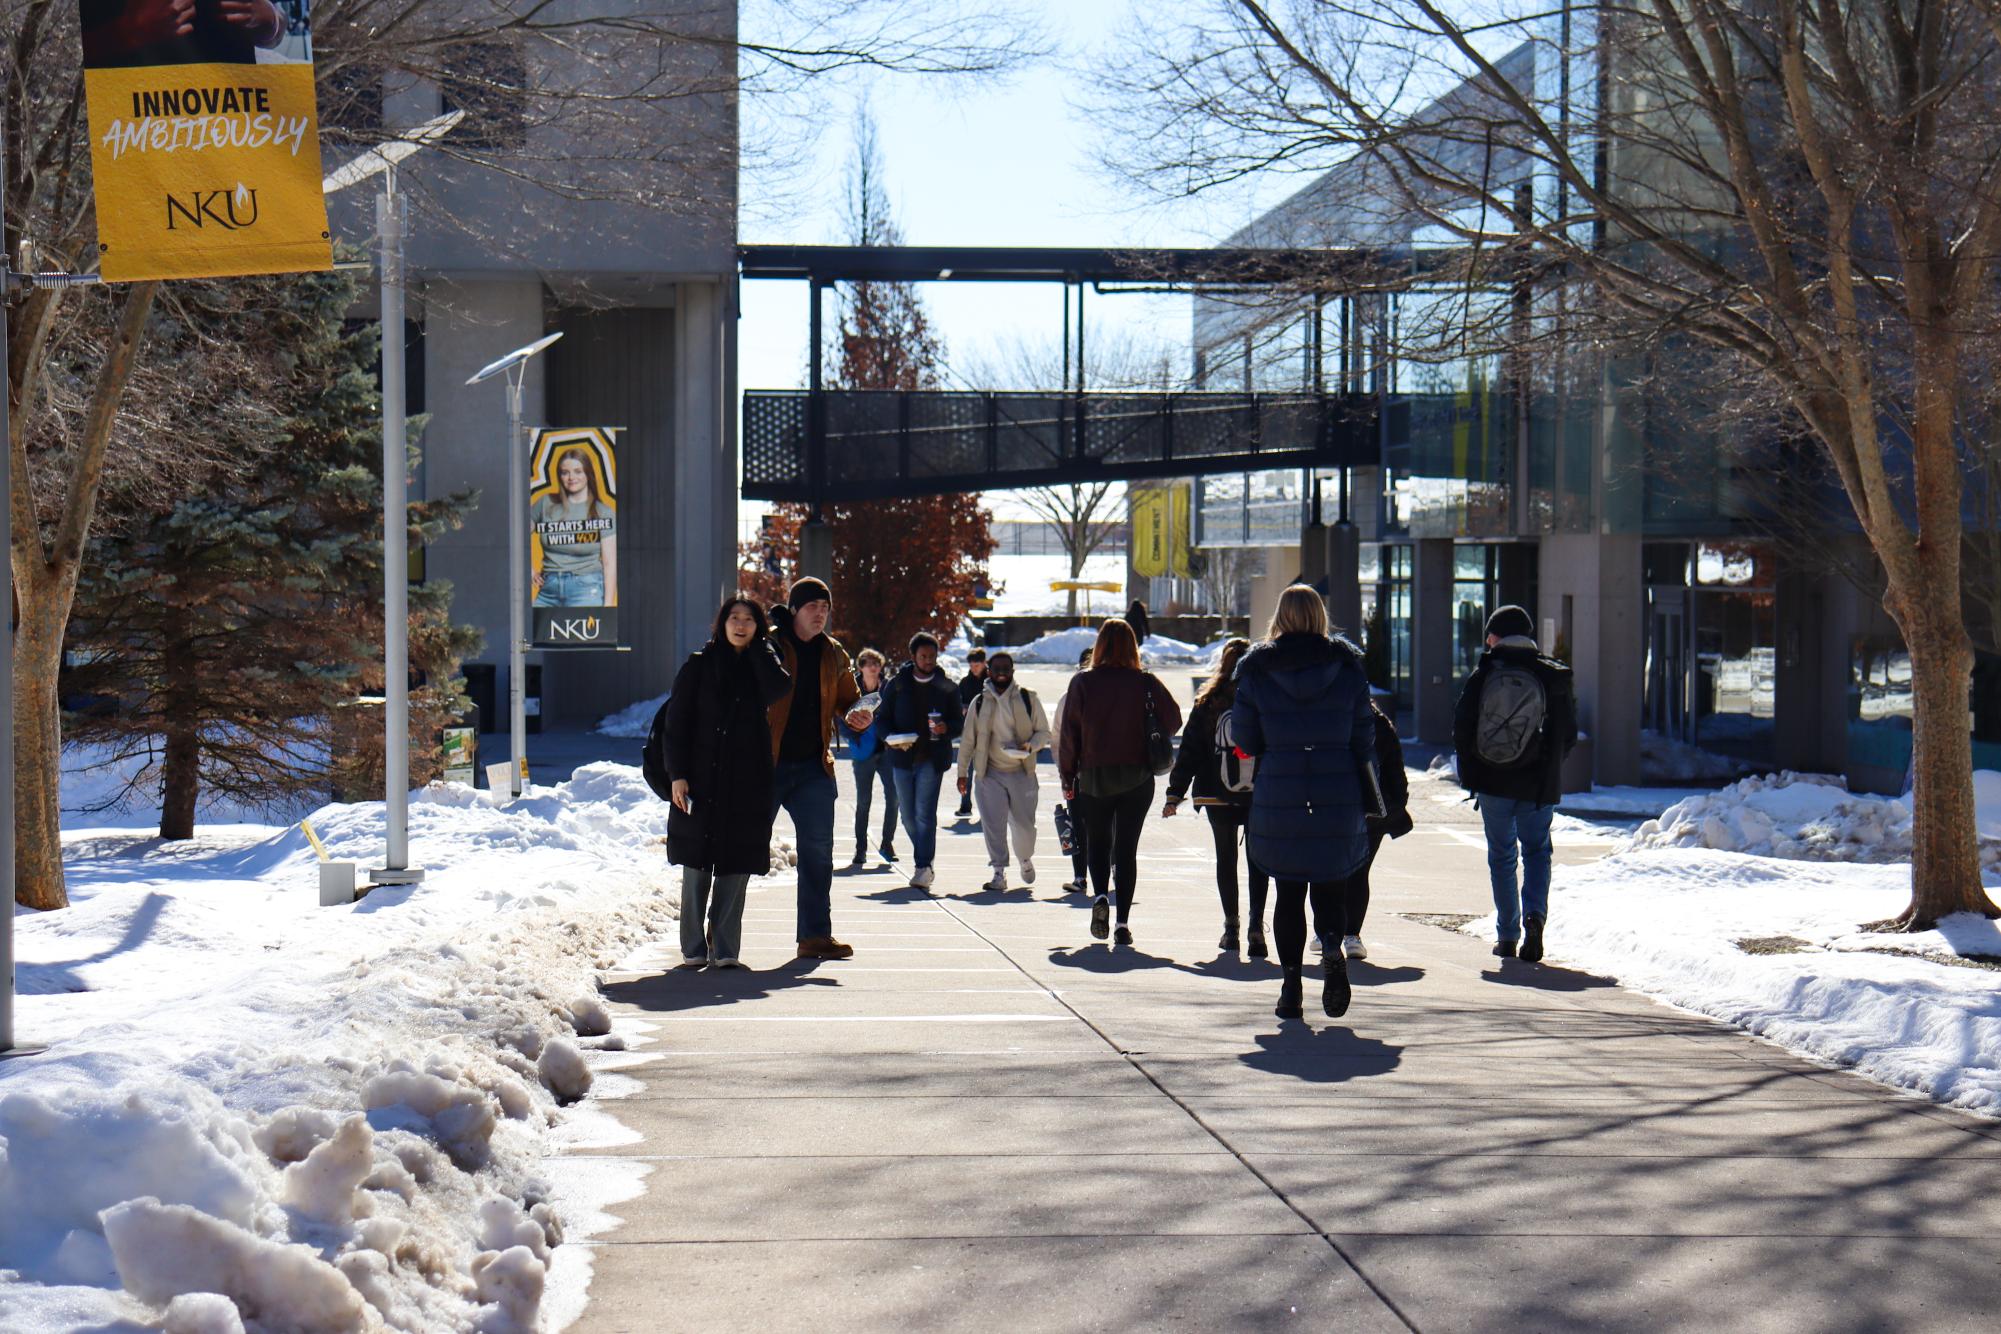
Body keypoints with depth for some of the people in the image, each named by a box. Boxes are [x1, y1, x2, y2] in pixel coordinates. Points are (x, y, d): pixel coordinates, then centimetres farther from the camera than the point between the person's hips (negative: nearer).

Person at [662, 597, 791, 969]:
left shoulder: (762, 664, 10)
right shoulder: (699, 665, 5)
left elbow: (778, 689, -14)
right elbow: (677, 722, 2)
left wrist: (758, 645, -4)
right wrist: (677, 773, -7)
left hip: (747, 784, 1)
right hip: (700, 781, -1)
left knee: (736, 868, 0)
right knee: (696, 867, 1)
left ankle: (724, 948, 7)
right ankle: (694, 949, 8)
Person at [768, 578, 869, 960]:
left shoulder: (834, 654, 11)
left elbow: (846, 699, 22)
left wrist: (855, 716, -1)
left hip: (813, 767, 5)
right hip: (767, 765, -5)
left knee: (818, 849, 4)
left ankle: (816, 934, 11)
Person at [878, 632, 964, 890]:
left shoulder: (947, 687, 7)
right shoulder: (897, 684, 7)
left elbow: (959, 721, 10)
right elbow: (883, 720, 9)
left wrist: (946, 728, -13)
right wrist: (894, 739, -11)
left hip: (933, 759, -2)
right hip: (903, 758, 2)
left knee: (925, 814, -12)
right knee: (908, 815, 8)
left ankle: (923, 866, -14)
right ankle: (925, 862, 25)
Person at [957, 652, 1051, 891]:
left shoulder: (1028, 699, 2)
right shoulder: (979, 702, 6)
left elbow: (1044, 732, 6)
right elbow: (968, 740, 11)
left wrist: (1030, 746, -15)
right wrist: (962, 772, 9)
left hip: (1022, 772, -1)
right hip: (989, 773, 1)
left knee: (1024, 824, 2)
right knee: (993, 825, -5)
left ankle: (1026, 859, 30)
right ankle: (999, 872, 2)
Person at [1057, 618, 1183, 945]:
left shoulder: (1082, 683, -5)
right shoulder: (1146, 682, -5)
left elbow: (1069, 735, -4)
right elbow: (1173, 720, -6)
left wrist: (1068, 778, 4)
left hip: (1094, 776, 0)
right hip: (1137, 778, 0)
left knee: (1097, 842, 17)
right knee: (1127, 846, 6)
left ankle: (1100, 896, -8)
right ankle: (1123, 923, 0)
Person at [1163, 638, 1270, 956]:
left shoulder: (1207, 704, -3)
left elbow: (1188, 751, -1)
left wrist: (1175, 794, 4)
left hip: (1218, 797, 1)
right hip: (1262, 797, -1)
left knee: (1226, 857, 15)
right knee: (1257, 858, 5)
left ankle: (1231, 927, 17)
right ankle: (1256, 926, -11)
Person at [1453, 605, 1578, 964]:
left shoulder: (1484, 674, -5)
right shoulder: (1554, 676, -2)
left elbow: (1461, 728, -5)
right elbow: (1568, 734, 2)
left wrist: (1470, 771, 8)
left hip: (1492, 782, 0)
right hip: (1538, 785, 0)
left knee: (1501, 854, 11)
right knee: (1537, 850, 14)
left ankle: (1507, 935, 10)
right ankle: (1534, 914, -11)